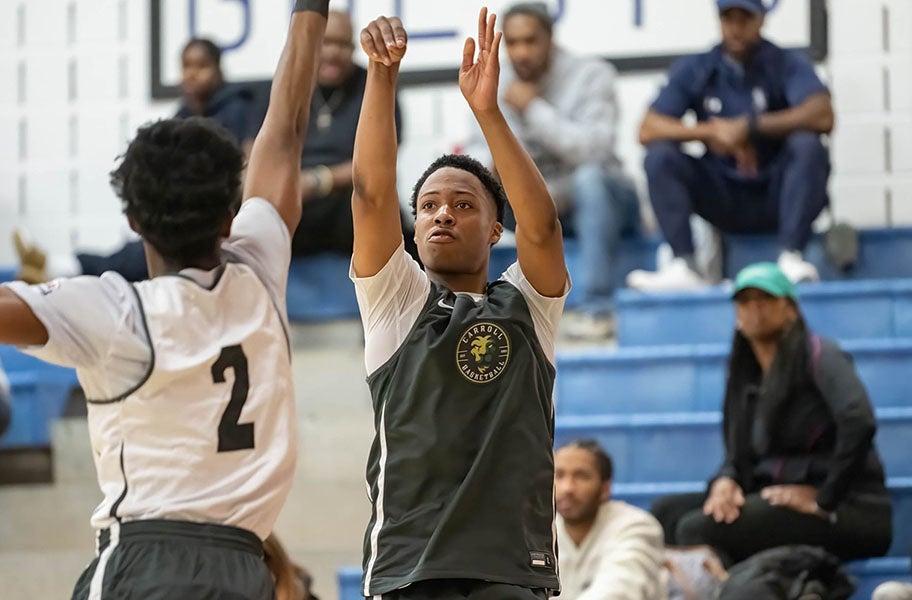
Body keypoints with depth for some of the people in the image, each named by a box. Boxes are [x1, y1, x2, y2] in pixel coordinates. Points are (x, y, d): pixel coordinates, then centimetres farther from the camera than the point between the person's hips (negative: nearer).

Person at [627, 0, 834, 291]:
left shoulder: (787, 65, -3)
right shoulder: (695, 70, 4)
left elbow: (823, 117, -23)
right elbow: (648, 130, -7)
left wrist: (750, 125, -27)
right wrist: (711, 132, -20)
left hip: (776, 196, -2)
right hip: (722, 198, 2)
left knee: (807, 145, -28)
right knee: (660, 155, -18)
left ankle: (791, 258, -34)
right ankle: (683, 268, -31)